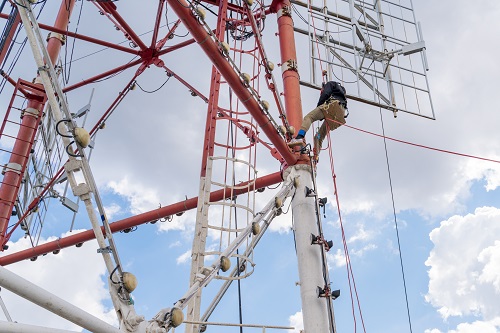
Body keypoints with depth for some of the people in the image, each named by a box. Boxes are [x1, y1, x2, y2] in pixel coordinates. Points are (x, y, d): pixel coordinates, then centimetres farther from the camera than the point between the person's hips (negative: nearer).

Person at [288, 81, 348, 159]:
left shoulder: (330, 84, 25)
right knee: (319, 136, 5)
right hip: (340, 114, 8)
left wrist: (318, 107, 6)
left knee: (308, 117, -21)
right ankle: (315, 157, -13)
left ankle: (299, 137, -47)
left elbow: (325, 94, 2)